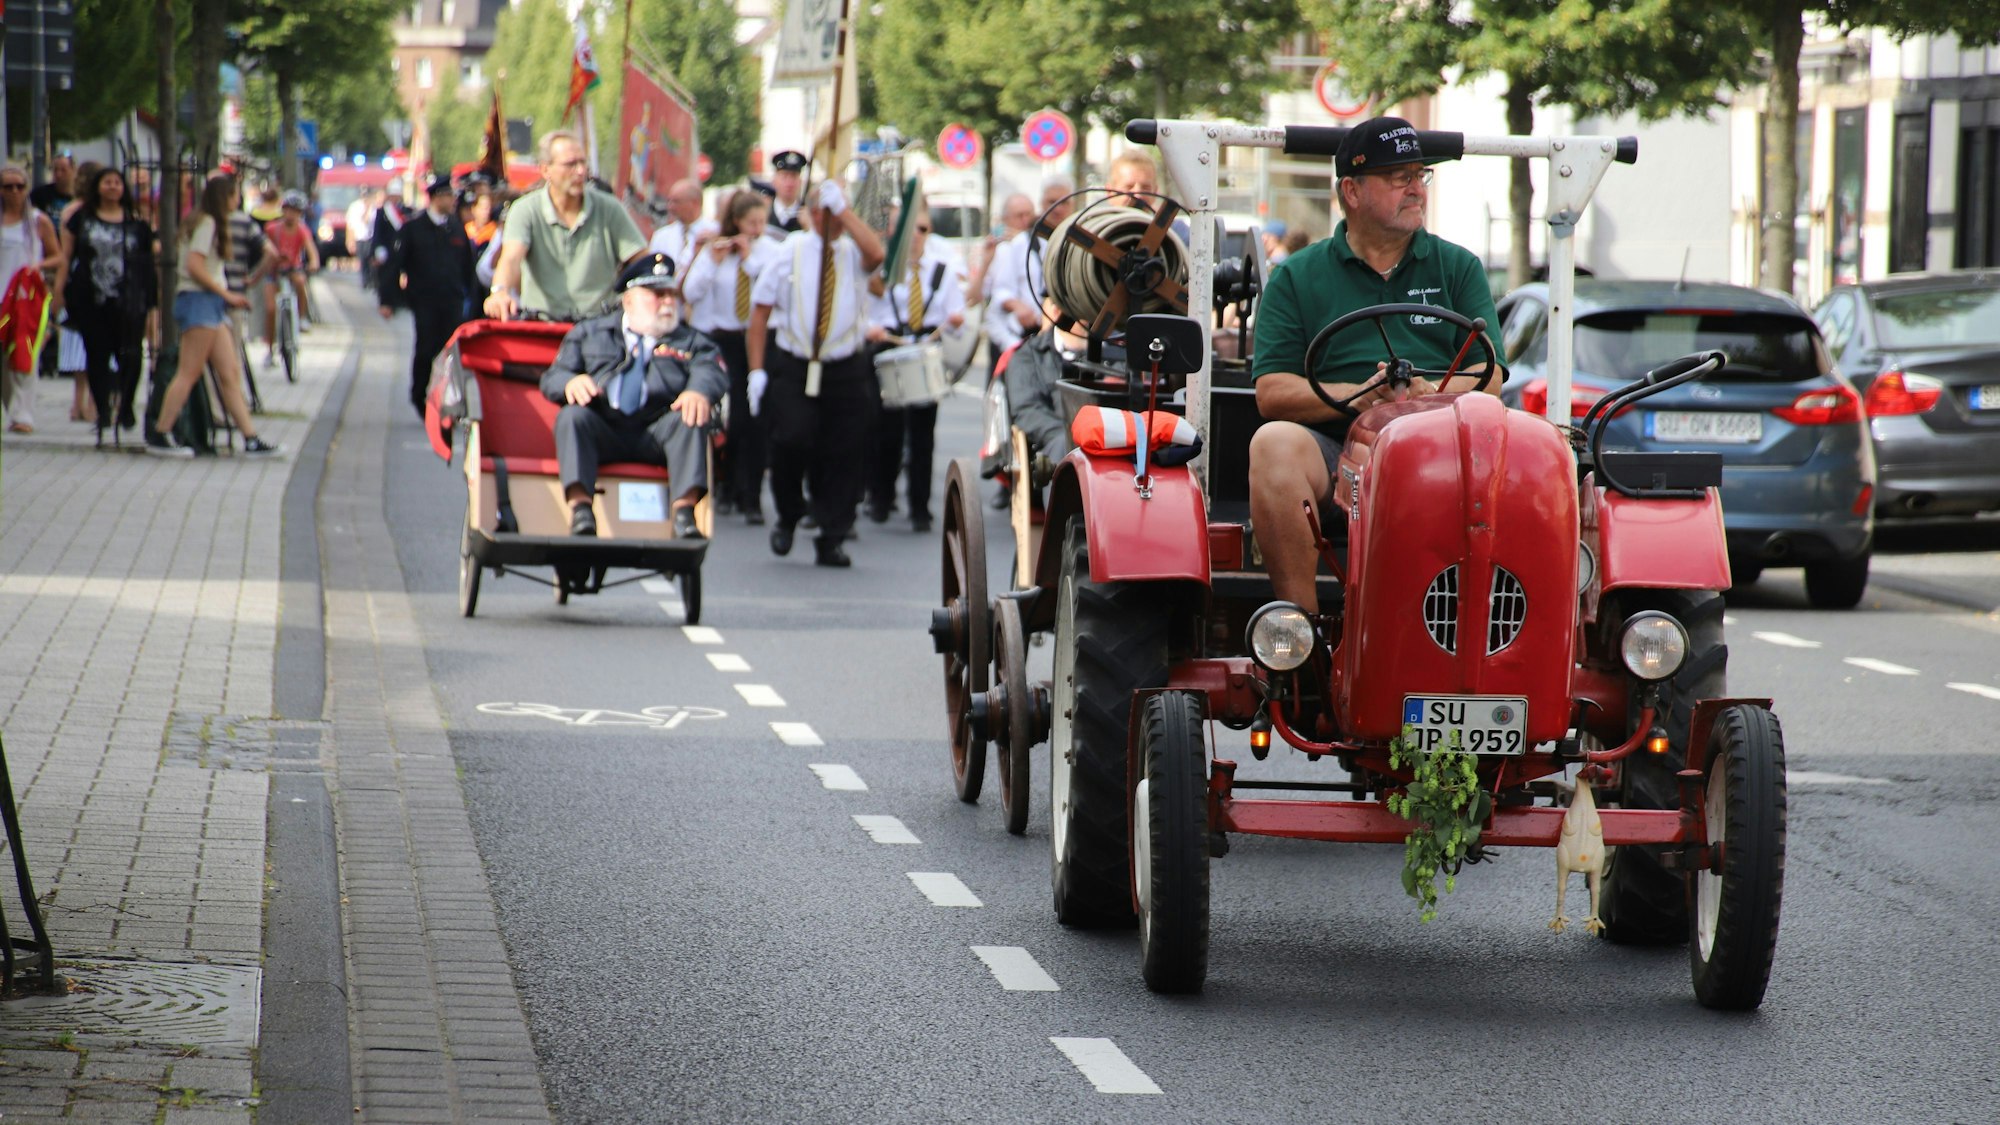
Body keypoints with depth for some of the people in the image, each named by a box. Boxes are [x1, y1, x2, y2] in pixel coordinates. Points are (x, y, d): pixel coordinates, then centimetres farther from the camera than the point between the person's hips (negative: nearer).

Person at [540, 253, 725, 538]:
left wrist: (699, 391, -27)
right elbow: (552, 377, 11)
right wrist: (570, 381, -16)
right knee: (571, 415, -29)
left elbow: (710, 370, -1)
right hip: (601, 434, 0)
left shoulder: (689, 340, 20)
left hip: (656, 434, 0)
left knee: (690, 418, -28)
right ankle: (580, 510, -40)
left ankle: (684, 512, -37)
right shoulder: (589, 333, 21)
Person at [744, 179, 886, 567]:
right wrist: (757, 369, -2)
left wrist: (844, 210, -20)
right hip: (792, 367, -1)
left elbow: (876, 254, -22)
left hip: (844, 371, 1)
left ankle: (830, 542, 13)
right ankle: (788, 517, 9)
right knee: (792, 440, -18)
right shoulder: (790, 251, 5)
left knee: (844, 454, 1)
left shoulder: (853, 253, 5)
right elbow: (761, 310, 6)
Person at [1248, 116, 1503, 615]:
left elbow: (1489, 381, 8)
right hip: (1332, 453, 0)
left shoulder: (1459, 268, 18)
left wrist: (1429, 395, -14)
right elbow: (1272, 393, 3)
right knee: (1275, 442, -33)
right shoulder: (1297, 277, 14)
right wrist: (1358, 397, -14)